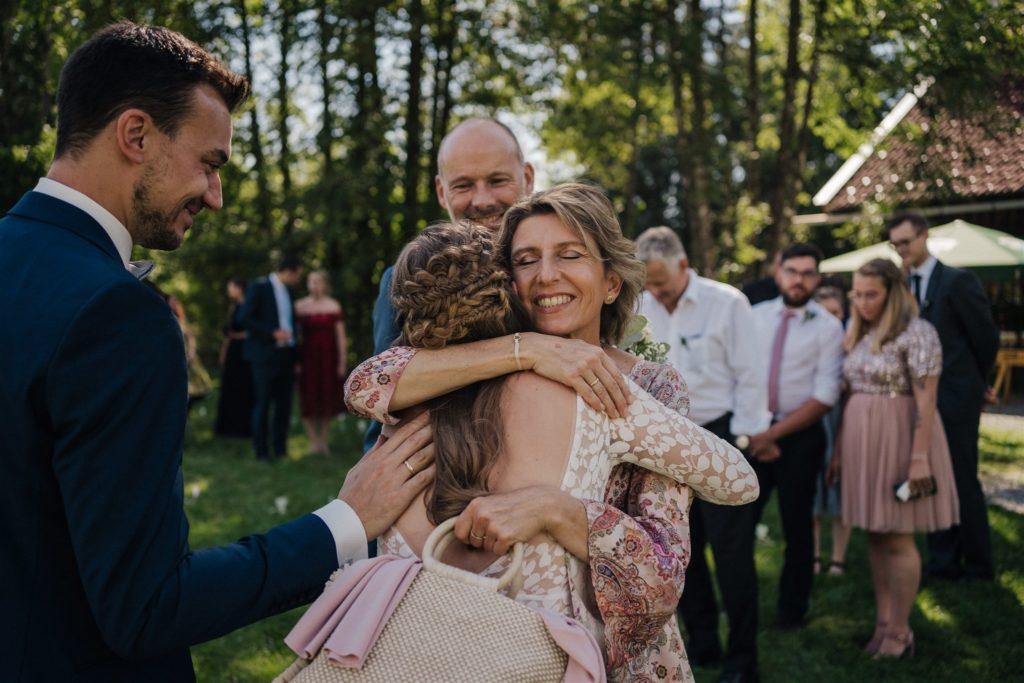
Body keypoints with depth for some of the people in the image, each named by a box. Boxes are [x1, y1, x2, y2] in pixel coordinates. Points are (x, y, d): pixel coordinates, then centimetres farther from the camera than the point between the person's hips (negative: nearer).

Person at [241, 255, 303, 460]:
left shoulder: (286, 291, 17)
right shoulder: (259, 287, -5)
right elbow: (246, 318, -12)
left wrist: (295, 358, 13)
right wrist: (273, 333, -18)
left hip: (286, 355, 7)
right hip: (265, 354, -7)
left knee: (284, 405, 5)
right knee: (262, 404, -2)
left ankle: (280, 450, 13)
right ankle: (261, 452, 4)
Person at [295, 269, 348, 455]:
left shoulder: (334, 306, 1)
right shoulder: (299, 306, 1)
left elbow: (341, 336, 1)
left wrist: (342, 362, -3)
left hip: (328, 358, 0)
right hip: (307, 358, 0)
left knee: (327, 400, 4)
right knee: (309, 400, -2)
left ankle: (323, 441, 14)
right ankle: (313, 442, 4)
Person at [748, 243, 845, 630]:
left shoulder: (827, 328, -3)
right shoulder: (755, 317, 6)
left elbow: (825, 397, -9)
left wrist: (774, 434, -14)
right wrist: (751, 432, -7)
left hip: (799, 435, -2)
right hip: (754, 434, 2)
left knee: (797, 526, 9)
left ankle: (791, 610, 26)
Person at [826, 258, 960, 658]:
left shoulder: (917, 333, -11)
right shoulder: (858, 336, 11)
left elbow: (926, 401, -15)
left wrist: (919, 457, -19)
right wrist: (839, 451, 12)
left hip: (898, 440, -7)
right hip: (862, 441, 7)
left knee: (898, 538, 0)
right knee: (875, 536, 11)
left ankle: (899, 631, 11)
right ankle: (883, 622, 20)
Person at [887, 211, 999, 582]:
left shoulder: (958, 281, -10)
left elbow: (987, 337, -4)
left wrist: (972, 383, 6)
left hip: (954, 398, -6)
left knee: (962, 482, 1)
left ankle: (979, 565, 15)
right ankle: (943, 562, 21)